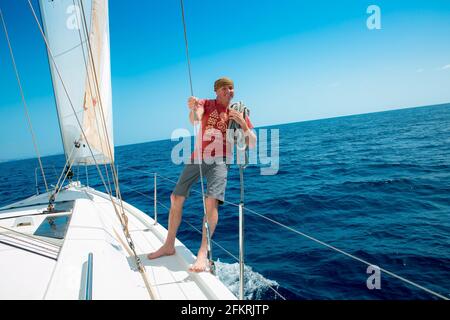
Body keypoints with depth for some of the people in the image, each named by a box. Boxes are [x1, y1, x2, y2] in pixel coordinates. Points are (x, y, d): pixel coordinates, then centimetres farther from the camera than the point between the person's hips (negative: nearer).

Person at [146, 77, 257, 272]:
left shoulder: (239, 113, 7)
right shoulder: (205, 103, 5)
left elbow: (252, 144, 1)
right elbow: (194, 119, -19)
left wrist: (242, 122, -14)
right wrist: (192, 109, -43)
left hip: (219, 161, -1)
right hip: (197, 157, 2)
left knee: (212, 200, -24)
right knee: (176, 198, 3)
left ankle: (203, 253, -20)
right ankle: (169, 246, 19)